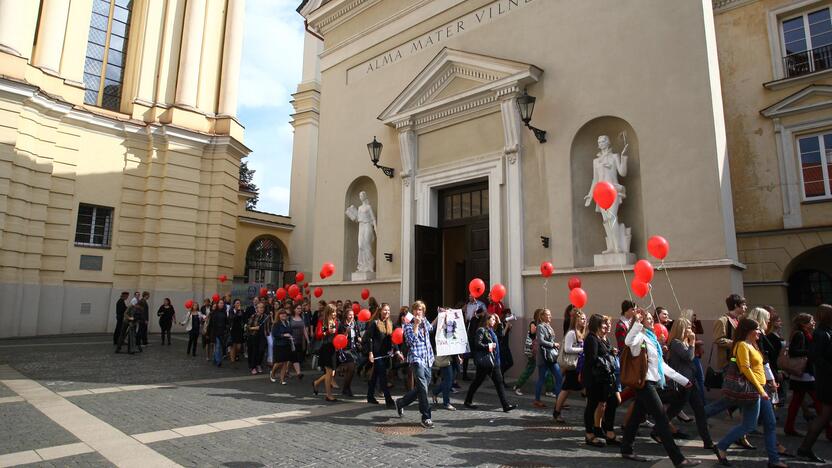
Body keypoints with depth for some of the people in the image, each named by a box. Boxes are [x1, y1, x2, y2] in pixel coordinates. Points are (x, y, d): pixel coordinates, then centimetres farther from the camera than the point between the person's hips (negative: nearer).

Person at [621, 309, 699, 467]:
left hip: (651, 382, 9)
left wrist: (683, 380, 21)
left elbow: (662, 364, 22)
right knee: (662, 419, -8)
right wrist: (637, 322, -40)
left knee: (637, 417, 13)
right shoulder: (640, 336, -9)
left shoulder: (652, 338, 19)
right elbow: (628, 341, -36)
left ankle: (626, 450, 21)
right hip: (645, 382, -9)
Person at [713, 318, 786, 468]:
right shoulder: (742, 345, -14)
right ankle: (721, 447, 6)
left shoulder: (752, 345, 16)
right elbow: (745, 369, -21)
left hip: (760, 388, 10)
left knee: (770, 424, 10)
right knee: (749, 425, -5)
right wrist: (760, 389, -20)